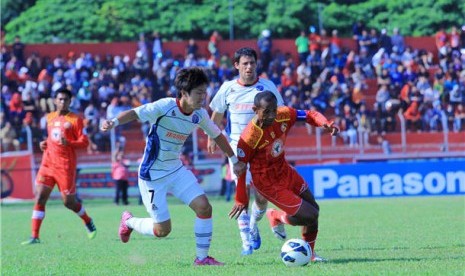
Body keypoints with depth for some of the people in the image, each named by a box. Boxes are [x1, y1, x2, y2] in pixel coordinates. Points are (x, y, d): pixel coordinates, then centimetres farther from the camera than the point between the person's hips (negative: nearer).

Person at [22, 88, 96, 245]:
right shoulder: (50, 118, 14)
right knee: (39, 198, -8)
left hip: (66, 166, -4)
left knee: (69, 202, 3)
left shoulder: (75, 119, -3)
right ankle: (34, 237, -8)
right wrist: (45, 143, 10)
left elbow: (84, 142, -7)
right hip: (48, 164, 5)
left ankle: (89, 223, 32)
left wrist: (68, 143, -24)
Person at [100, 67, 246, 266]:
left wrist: (235, 161, 20)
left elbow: (217, 135, 14)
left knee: (204, 206, -11)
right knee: (162, 230, -4)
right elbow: (135, 113, -25)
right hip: (152, 174, -6)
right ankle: (129, 222, 27)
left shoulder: (199, 115, -3)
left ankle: (202, 258, 4)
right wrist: (114, 122, -45)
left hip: (176, 170, 6)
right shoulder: (165, 107, -22)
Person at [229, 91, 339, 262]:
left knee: (314, 209, 15)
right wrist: (241, 200, -11)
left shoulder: (283, 115, -16)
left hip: (284, 170, 7)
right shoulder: (249, 137, -31)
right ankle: (276, 217, 20)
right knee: (309, 216, -9)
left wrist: (325, 124, -24)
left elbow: (309, 115, -2)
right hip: (268, 182, -7)